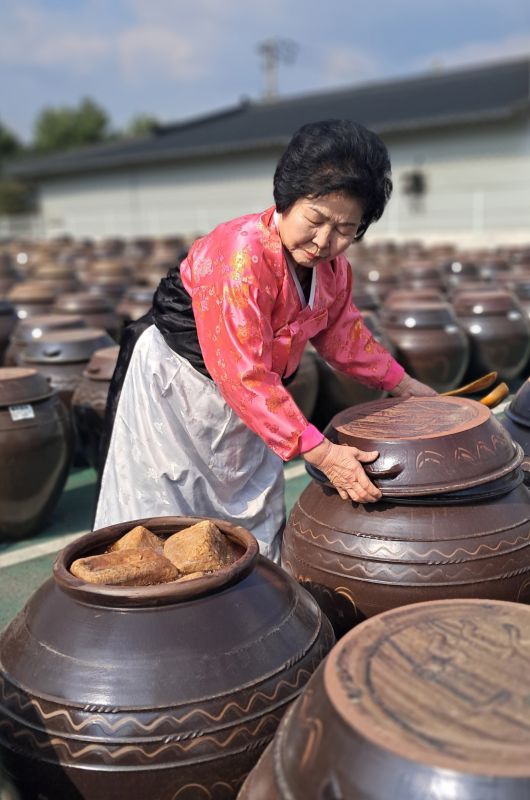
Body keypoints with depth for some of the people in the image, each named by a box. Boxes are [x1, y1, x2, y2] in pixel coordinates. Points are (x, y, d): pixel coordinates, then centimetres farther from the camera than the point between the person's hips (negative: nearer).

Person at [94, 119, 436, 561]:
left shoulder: (331, 263, -8)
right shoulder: (240, 258, -33)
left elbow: (340, 329, 12)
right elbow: (245, 375, -35)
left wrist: (401, 383, 14)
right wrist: (321, 453, -35)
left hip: (244, 396, 7)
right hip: (177, 387, -7)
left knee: (258, 525, 16)